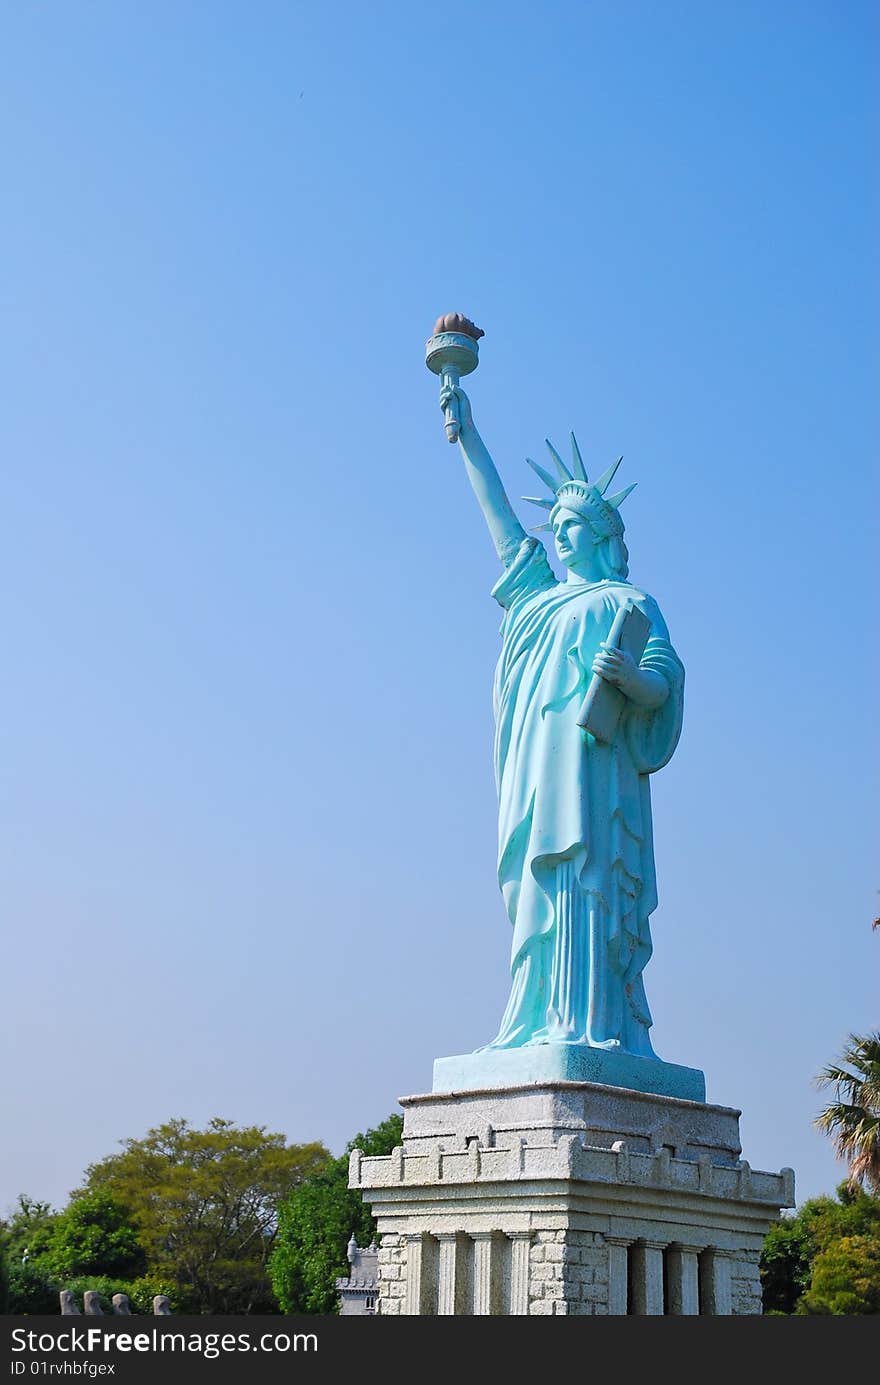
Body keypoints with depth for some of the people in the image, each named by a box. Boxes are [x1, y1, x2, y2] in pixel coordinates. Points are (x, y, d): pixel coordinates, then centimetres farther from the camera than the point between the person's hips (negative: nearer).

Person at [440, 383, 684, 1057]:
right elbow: (501, 518, 28)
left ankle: (585, 1027, -21)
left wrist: (629, 675, -26)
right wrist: (468, 436, 28)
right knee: (545, 891, -1)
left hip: (588, 763, -6)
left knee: (578, 882, -17)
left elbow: (663, 685, -3)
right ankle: (545, 1025, -4)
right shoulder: (542, 594, 27)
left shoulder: (628, 601, 8)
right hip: (537, 767, 6)